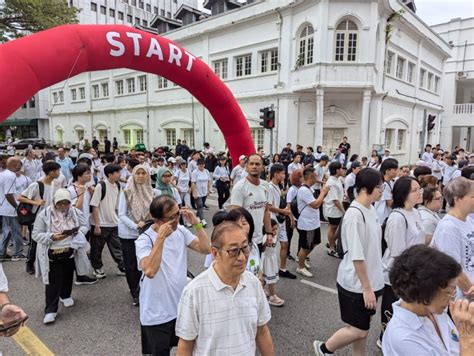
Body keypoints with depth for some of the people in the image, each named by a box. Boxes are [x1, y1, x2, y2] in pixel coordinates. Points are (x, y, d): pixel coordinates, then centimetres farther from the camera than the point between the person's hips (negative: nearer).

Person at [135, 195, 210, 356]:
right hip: (157, 314, -5)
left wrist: (196, 223, -16)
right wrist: (160, 237, -36)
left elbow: (206, 249, -7)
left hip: (182, 307, 5)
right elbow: (150, 271, -36)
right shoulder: (144, 240, -20)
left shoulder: (181, 231, -2)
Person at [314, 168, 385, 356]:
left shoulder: (371, 209, 3)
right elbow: (356, 256, -24)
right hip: (356, 283, -8)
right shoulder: (355, 214, -25)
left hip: (369, 280, 8)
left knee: (363, 326, 20)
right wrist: (367, 288, -19)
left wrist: (370, 285, 15)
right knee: (359, 330, 6)